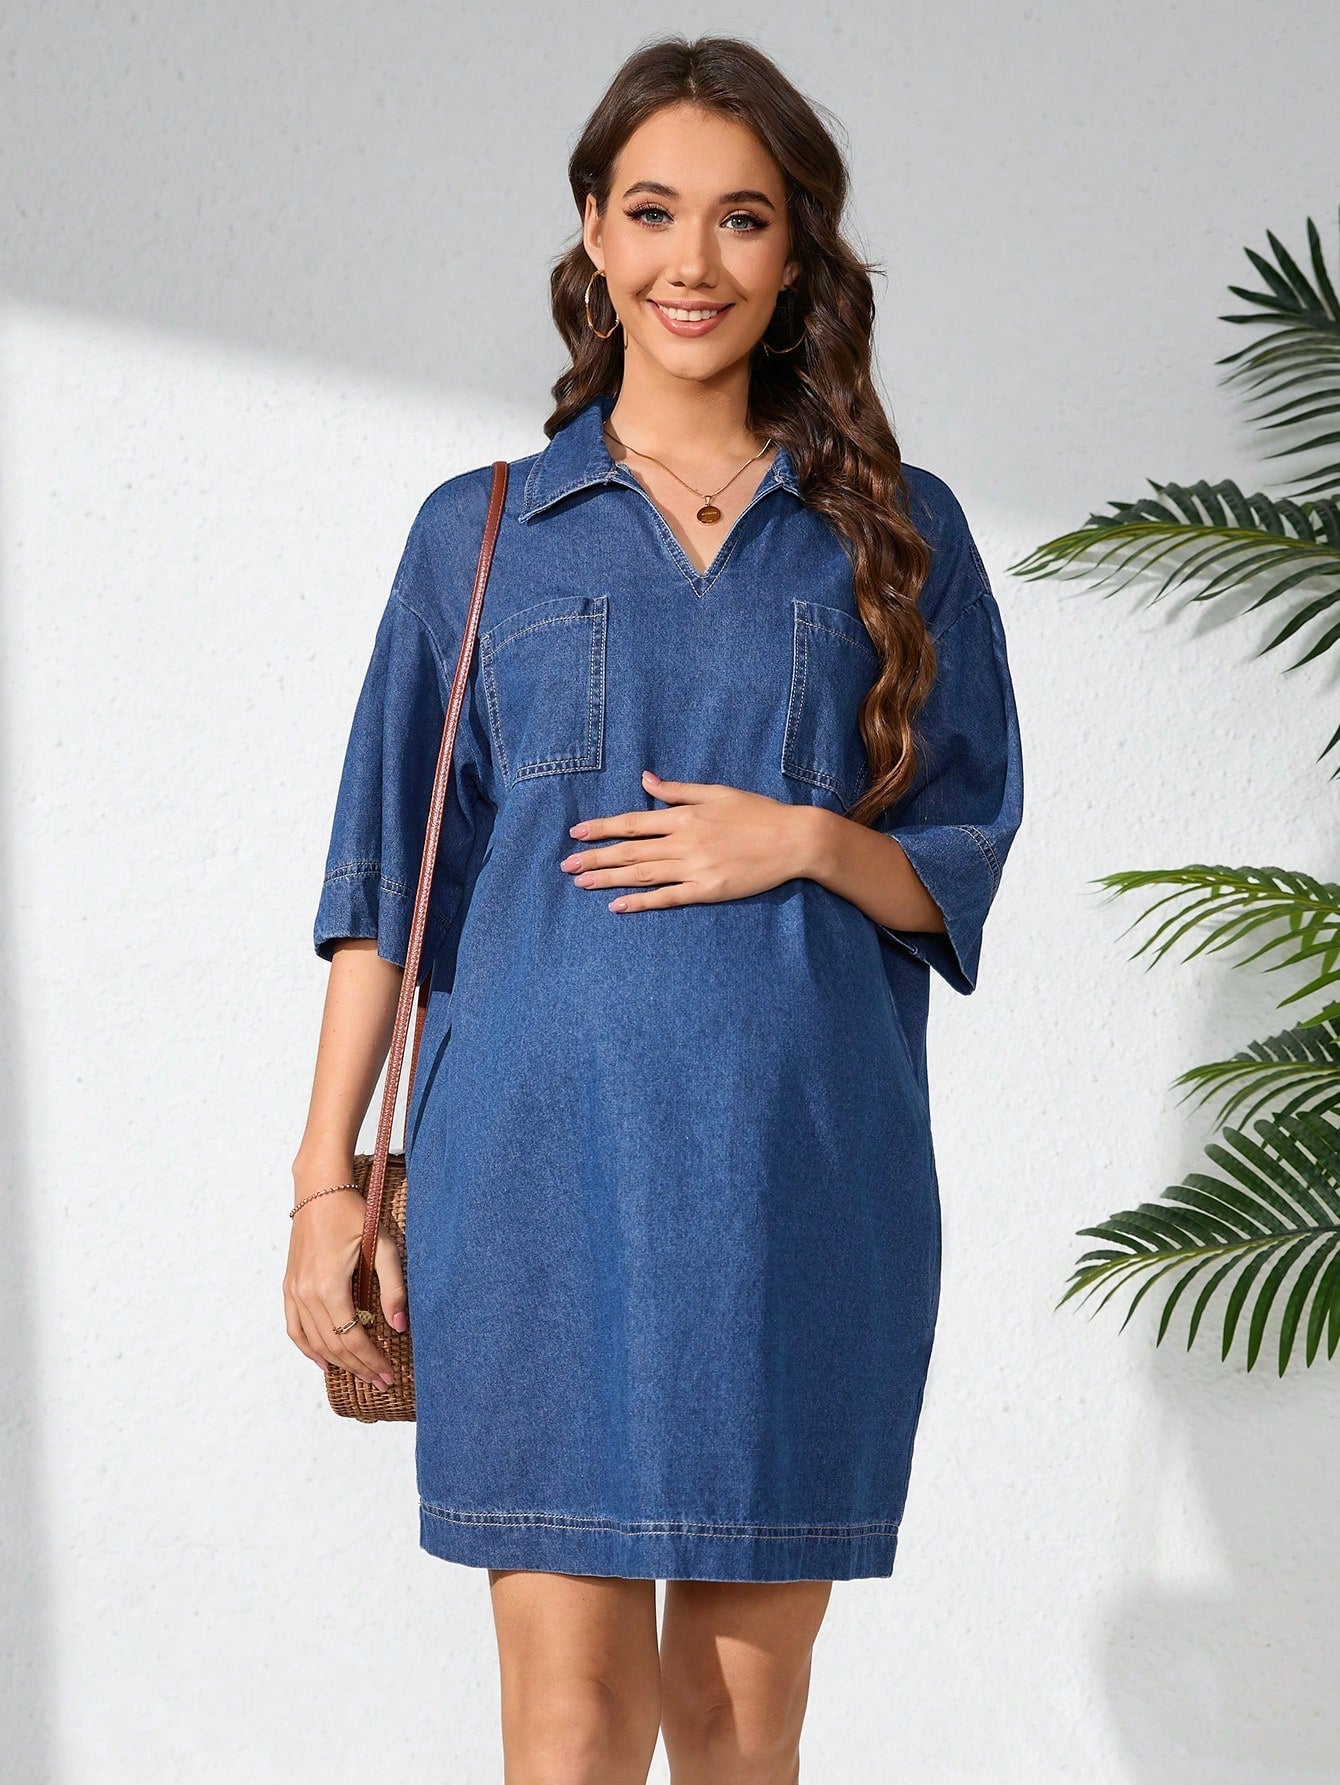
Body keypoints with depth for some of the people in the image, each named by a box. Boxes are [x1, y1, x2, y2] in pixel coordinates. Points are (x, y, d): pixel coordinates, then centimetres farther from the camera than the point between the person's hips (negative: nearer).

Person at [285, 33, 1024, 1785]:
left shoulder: (899, 533, 10)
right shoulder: (479, 535, 9)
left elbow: (964, 864, 11)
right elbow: (386, 878, 7)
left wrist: (806, 839, -9)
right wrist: (326, 1176, 0)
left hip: (809, 1174, 1)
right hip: (546, 1163, -1)